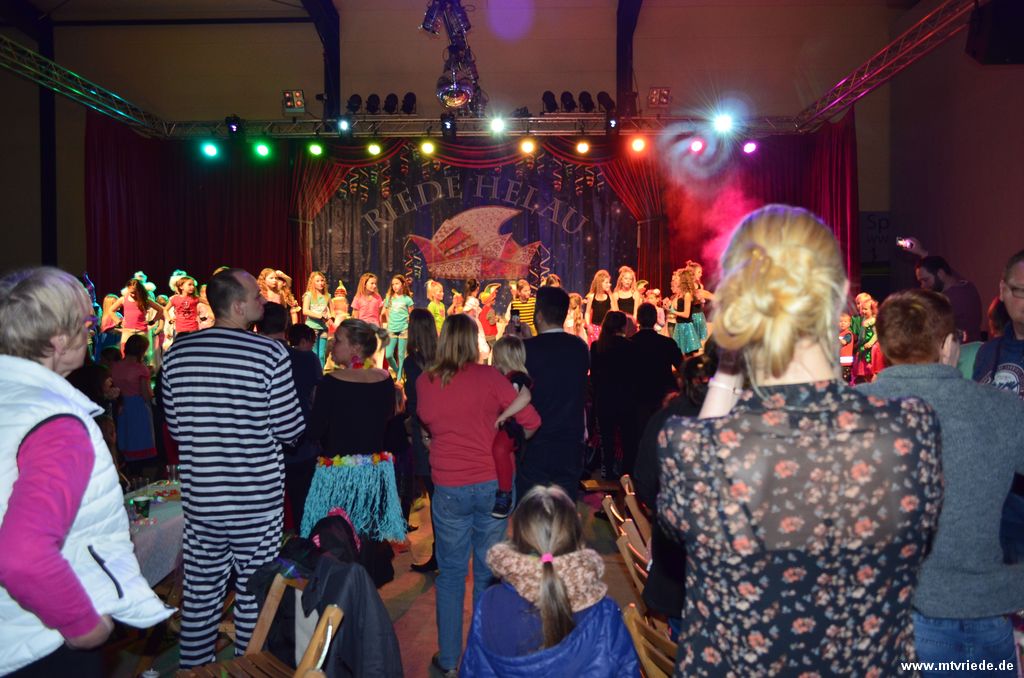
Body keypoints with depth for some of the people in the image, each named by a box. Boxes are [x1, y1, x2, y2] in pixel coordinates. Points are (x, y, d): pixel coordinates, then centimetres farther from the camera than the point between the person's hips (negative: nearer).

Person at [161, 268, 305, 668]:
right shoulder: (269, 354, -15)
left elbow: (176, 429, 7)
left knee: (200, 593, 16)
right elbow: (290, 430, -11)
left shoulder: (177, 353, 0)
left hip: (199, 496, 4)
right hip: (257, 498, -4)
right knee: (253, 594, 10)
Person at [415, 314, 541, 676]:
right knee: (487, 572, 13)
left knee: (451, 573, 14)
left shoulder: (424, 381, -2)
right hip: (491, 483, -1)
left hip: (448, 488, 1)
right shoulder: (488, 377, -9)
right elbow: (531, 422, -10)